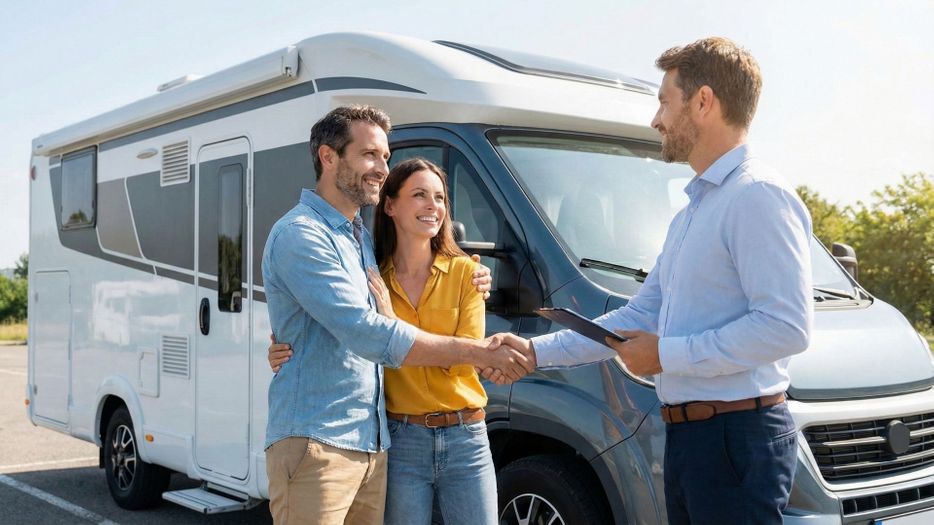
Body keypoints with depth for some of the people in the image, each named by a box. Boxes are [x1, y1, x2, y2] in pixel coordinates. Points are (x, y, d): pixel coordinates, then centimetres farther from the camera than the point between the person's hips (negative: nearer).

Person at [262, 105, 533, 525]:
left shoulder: (364, 237, 16)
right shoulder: (299, 234, -13)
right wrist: (476, 352, -21)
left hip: (372, 444, 8)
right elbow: (368, 334, -21)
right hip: (316, 443, -8)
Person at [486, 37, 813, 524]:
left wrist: (667, 354, -15)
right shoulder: (690, 213, 18)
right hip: (687, 433, 9)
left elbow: (787, 327, -22)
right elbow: (641, 315, 20)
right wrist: (536, 350, 15)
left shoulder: (757, 196, -13)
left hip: (738, 434, -9)